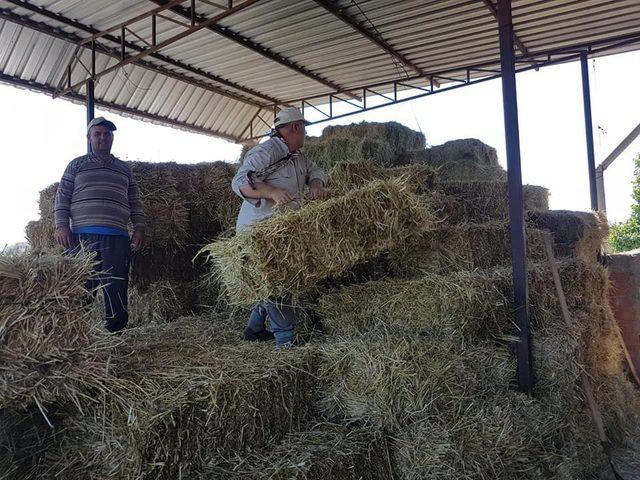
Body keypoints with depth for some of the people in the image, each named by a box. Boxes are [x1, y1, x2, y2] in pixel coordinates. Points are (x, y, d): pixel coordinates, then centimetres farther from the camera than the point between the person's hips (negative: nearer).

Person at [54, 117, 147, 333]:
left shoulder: (124, 169, 22)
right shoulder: (77, 165, 16)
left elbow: (135, 202, 18)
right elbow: (62, 197, 9)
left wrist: (139, 228, 5)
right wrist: (61, 225, -4)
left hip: (116, 236, 2)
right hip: (82, 235, -1)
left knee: (117, 289, -3)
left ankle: (115, 336, 2)